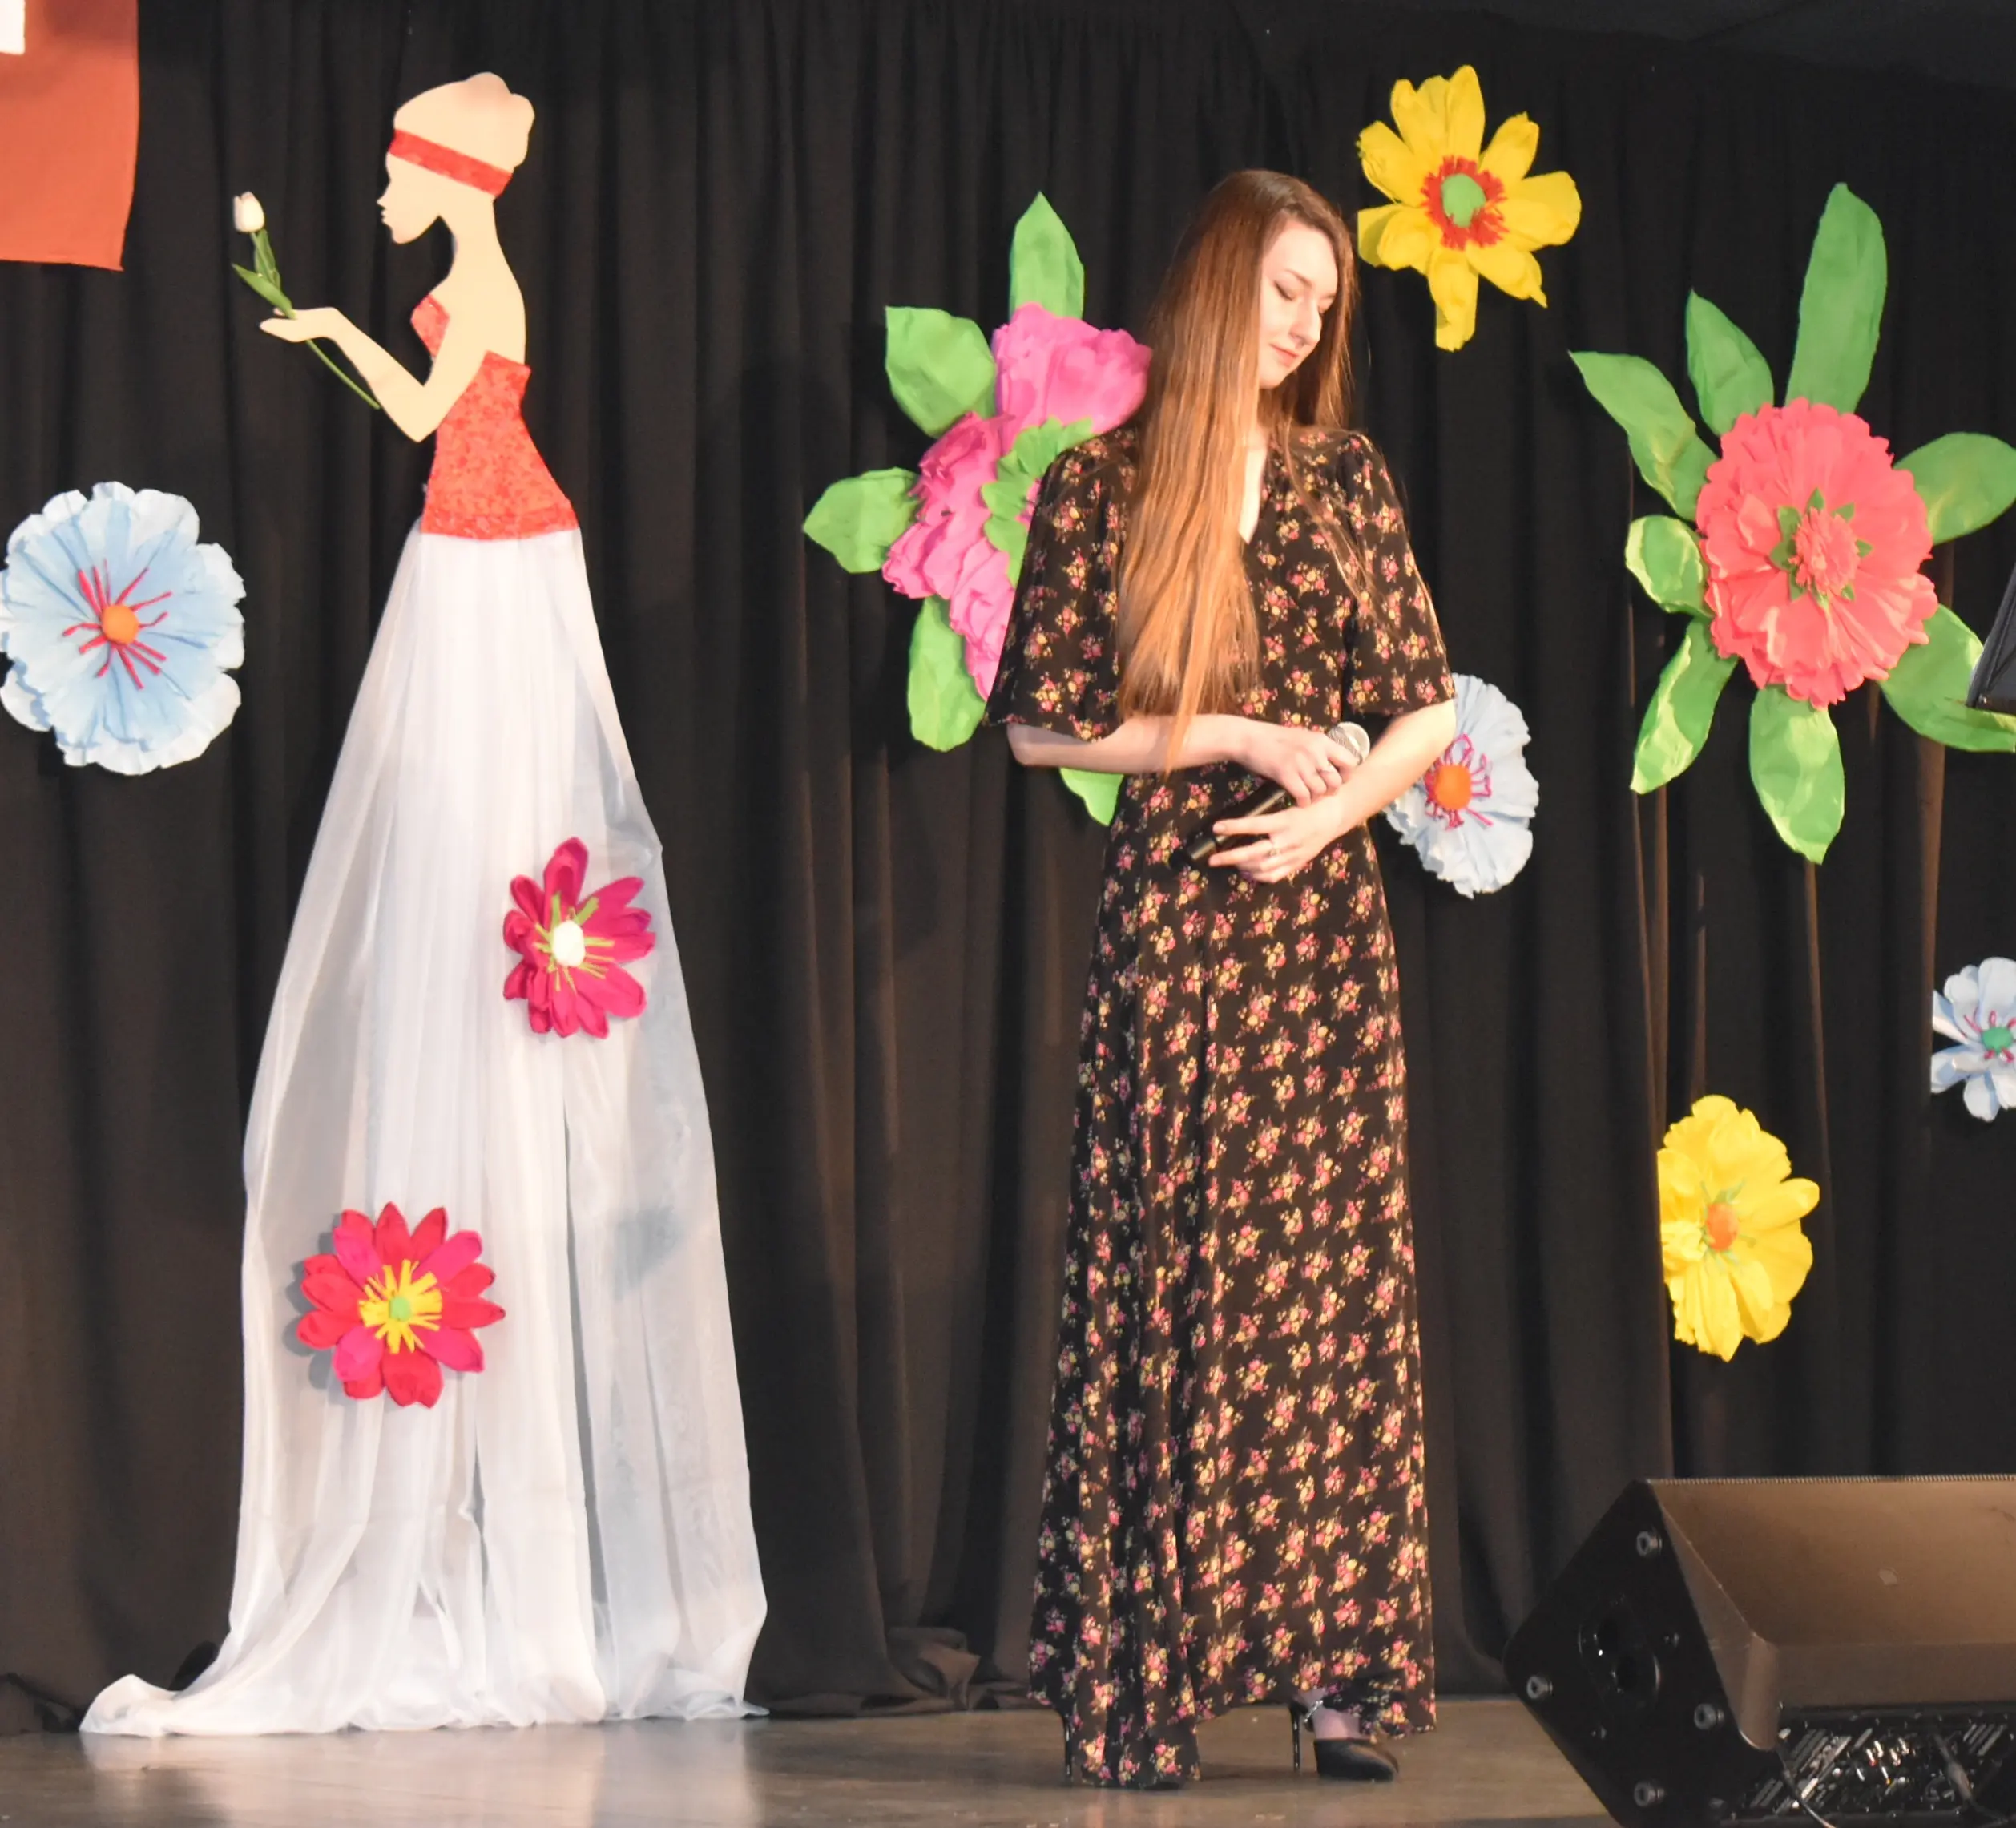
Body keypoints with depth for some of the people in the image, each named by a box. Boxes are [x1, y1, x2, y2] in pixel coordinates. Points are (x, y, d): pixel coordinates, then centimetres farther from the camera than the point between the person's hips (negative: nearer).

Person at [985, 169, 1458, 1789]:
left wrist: (1331, 811, -8)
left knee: (1335, 1279, -1)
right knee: (1173, 1278, -4)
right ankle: (1147, 1686, 1)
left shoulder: (1346, 480, 9)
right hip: (1172, 918, -3)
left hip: (1323, 913, 3)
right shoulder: (1101, 488, 1)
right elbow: (1040, 723, -1)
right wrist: (1239, 734, -9)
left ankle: (1335, 1663, 2)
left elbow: (1431, 708, 9)